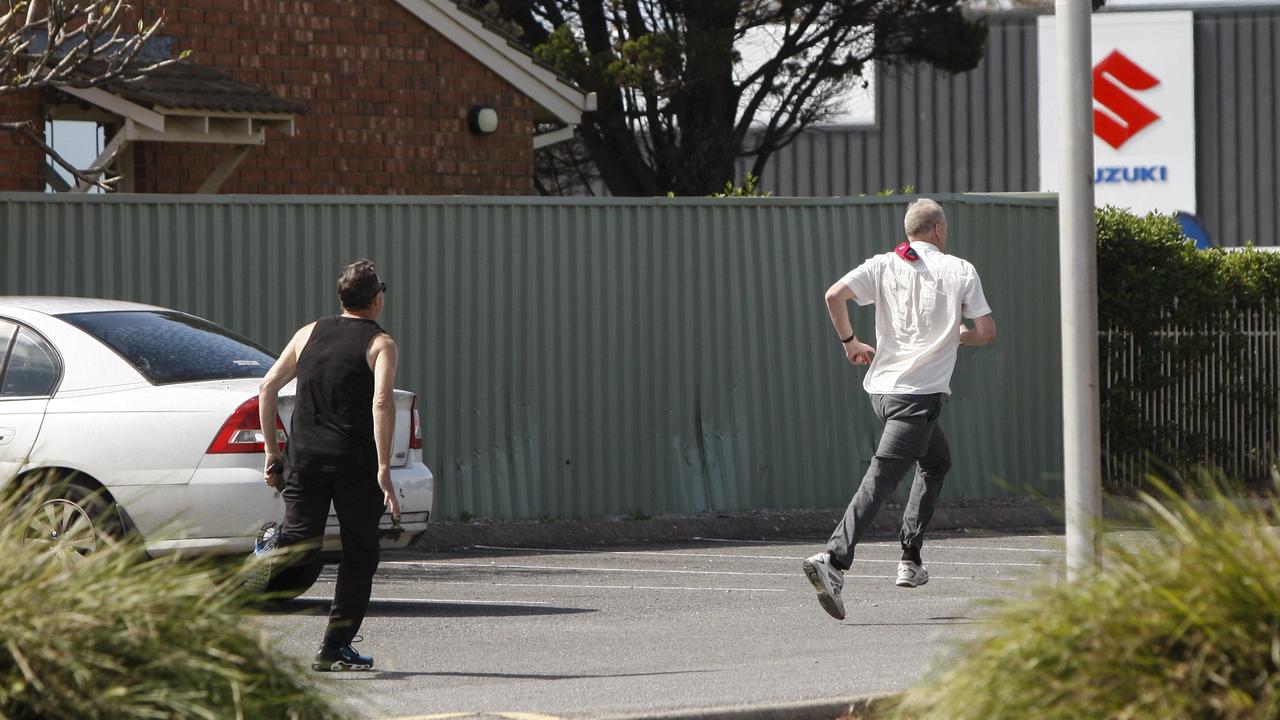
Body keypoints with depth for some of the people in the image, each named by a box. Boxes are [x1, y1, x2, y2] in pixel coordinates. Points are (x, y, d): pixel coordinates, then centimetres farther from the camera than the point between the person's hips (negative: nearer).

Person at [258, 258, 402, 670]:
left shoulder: (309, 334, 14)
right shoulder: (380, 344, -1)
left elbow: (268, 387, 12)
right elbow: (382, 402, -17)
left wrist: (272, 450, 17)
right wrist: (384, 469, -18)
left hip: (306, 456, 4)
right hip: (355, 461, -4)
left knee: (299, 541, 5)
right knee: (360, 552, 8)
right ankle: (335, 649, 5)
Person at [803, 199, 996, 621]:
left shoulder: (884, 266, 7)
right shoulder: (960, 271, -1)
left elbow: (834, 295, -8)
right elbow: (986, 332, -3)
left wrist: (849, 341, 6)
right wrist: (958, 336, 19)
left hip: (882, 387, 6)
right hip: (920, 393, -6)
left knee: (937, 461, 26)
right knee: (880, 479, -14)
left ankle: (910, 561, 22)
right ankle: (833, 562, -29)